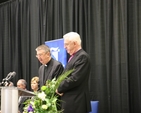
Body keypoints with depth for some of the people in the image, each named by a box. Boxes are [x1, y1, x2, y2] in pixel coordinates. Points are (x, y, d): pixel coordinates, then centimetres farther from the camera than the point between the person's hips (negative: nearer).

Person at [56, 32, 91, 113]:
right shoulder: (74, 56, 17)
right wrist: (61, 89, 1)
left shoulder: (83, 56, -14)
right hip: (70, 101, 9)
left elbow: (75, 79, -21)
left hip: (76, 102, -9)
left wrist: (59, 88, -9)